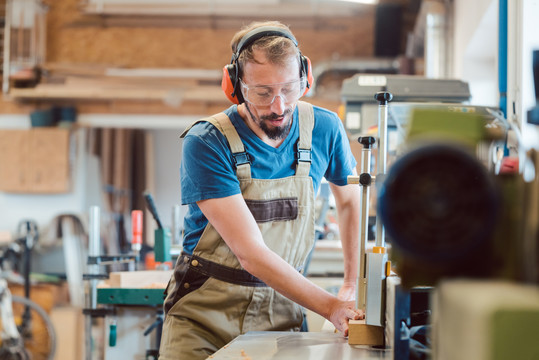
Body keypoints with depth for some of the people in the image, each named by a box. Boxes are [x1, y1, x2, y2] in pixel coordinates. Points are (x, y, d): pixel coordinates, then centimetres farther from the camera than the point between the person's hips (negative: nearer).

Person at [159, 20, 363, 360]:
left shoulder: (324, 129, -4)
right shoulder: (206, 144, -18)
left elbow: (351, 198, 16)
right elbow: (251, 253, -23)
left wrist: (353, 286, 7)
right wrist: (331, 307, -29)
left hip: (281, 310, 4)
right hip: (205, 314, -3)